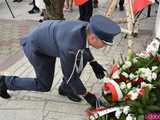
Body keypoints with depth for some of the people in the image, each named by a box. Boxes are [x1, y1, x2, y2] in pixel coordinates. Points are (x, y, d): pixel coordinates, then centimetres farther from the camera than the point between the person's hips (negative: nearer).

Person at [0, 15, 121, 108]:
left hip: (49, 36, 7)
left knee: (84, 56, -6)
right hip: (36, 45, -7)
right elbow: (70, 75, -27)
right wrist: (88, 96, -16)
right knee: (44, 85, 2)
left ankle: (65, 88, 14)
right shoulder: (69, 47, -43)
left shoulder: (88, 28, -21)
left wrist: (94, 63, 0)